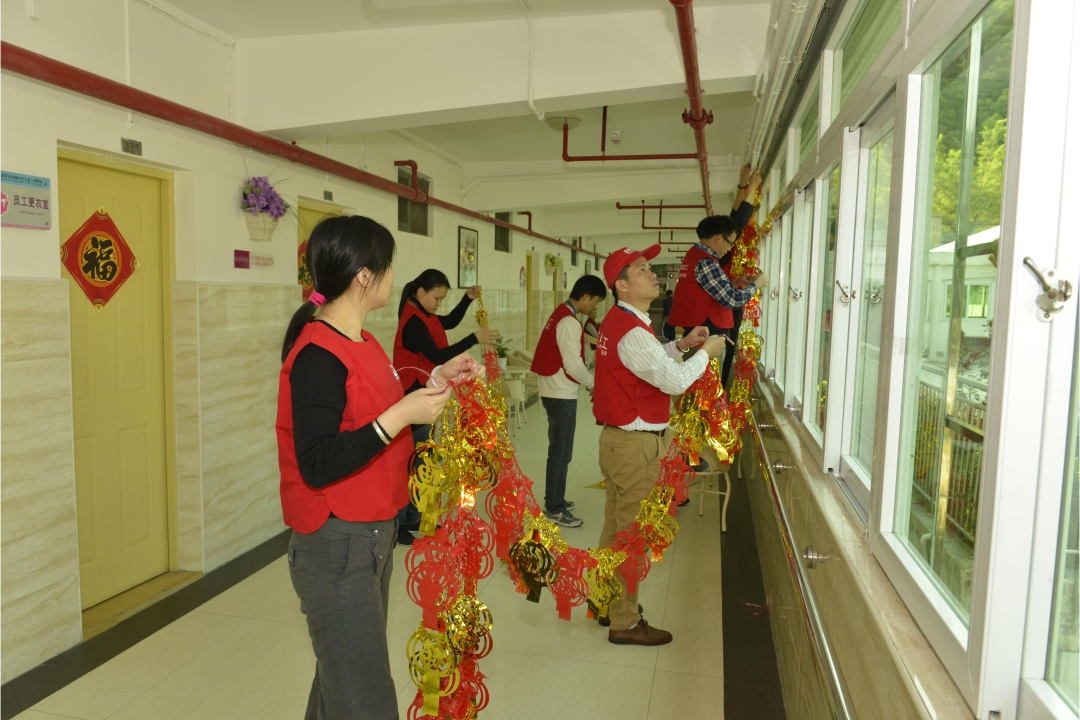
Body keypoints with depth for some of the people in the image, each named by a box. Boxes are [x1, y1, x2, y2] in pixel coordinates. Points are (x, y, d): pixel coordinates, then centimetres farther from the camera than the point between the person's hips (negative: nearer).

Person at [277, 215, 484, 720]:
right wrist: (400, 416, -26)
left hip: (373, 536, 9)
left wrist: (437, 380, 5)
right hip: (335, 544, -9)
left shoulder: (362, 343, 8)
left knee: (341, 678, 21)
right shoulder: (317, 356, -21)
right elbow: (317, 466, -24)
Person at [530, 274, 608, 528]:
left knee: (559, 450, 18)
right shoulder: (569, 322, -20)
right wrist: (591, 384, -6)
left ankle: (555, 500, 29)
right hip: (561, 394, -10)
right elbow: (573, 364, -22)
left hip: (555, 391, 10)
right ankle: (554, 509, 7)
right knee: (560, 453, -2)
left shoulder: (561, 314, 11)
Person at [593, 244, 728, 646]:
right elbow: (675, 382, -23)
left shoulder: (618, 321, 10)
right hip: (636, 445, -10)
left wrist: (680, 345, 10)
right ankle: (625, 623, 13)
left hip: (616, 438, 10)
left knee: (615, 527, 20)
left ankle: (609, 603, 34)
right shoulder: (632, 332, -22)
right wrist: (705, 353, -8)